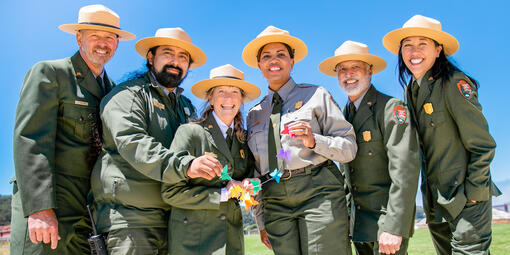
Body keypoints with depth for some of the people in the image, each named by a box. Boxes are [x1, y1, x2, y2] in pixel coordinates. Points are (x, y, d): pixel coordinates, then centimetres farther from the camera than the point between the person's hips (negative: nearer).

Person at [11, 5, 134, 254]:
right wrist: (40, 208, -19)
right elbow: (30, 140, -10)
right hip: (46, 208, -5)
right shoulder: (49, 72, 0)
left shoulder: (112, 90, 18)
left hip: (90, 213, 5)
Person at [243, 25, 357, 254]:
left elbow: (349, 148, 2)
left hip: (318, 192, -3)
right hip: (275, 200, 3)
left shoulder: (316, 95, 5)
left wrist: (314, 141, -17)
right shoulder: (254, 114, 15)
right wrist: (261, 220, 16)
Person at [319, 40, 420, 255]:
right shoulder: (344, 115, 12)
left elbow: (405, 169, -18)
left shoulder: (391, 108, -10)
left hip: (388, 219, -6)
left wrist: (394, 227, -23)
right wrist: (345, 215, 13)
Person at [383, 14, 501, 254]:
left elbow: (483, 145, -14)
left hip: (466, 197, -7)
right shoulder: (410, 91, 8)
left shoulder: (454, 84, -14)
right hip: (435, 199, 7)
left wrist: (471, 194, -12)